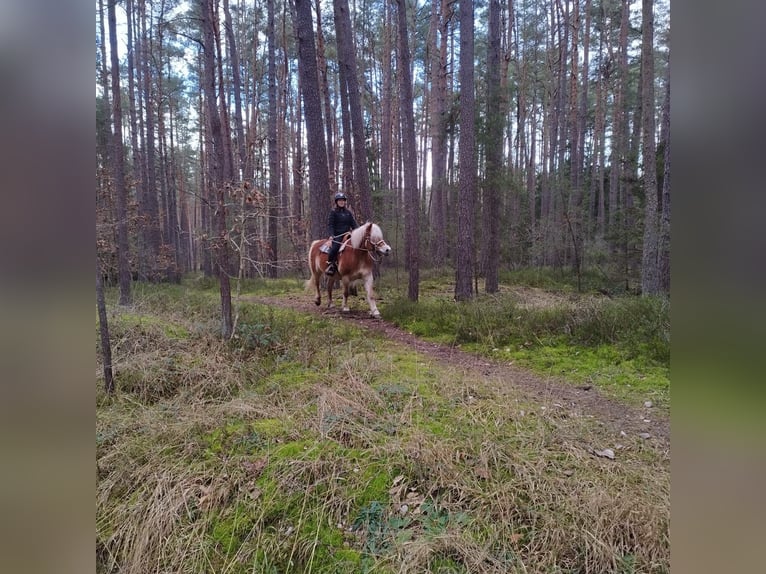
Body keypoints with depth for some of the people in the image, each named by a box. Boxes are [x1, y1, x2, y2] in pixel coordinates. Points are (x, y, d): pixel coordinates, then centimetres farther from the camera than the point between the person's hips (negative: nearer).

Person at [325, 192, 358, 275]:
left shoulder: (348, 213, 16)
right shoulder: (333, 212, 3)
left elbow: (354, 224, 15)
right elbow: (330, 225, -4)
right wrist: (331, 235, -20)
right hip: (337, 235, -5)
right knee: (334, 247, -31)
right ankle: (330, 265, -16)